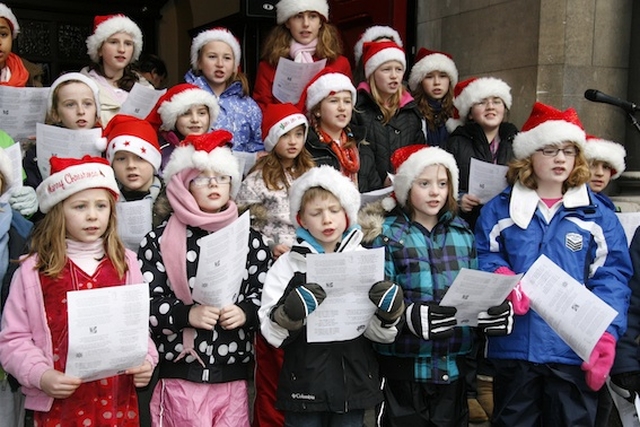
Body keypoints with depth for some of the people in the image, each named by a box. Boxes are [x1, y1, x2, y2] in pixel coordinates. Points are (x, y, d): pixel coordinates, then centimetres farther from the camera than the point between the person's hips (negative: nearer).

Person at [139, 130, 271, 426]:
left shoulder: (250, 240, 7)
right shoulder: (159, 241, 1)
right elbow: (144, 303, -3)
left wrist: (245, 312, -12)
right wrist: (187, 314, -18)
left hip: (233, 376, 2)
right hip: (180, 375, -2)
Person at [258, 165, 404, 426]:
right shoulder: (288, 264, -3)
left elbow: (381, 334, 2)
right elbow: (271, 334, -7)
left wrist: (389, 313, -18)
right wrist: (290, 313, -26)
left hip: (354, 383, 2)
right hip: (304, 384, -1)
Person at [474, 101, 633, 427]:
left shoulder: (597, 215, 5)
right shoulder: (499, 210, 7)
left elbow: (611, 277, -2)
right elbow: (483, 256, 7)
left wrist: (607, 333, -14)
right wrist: (502, 276, -16)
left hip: (575, 351, 0)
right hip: (514, 347, 1)